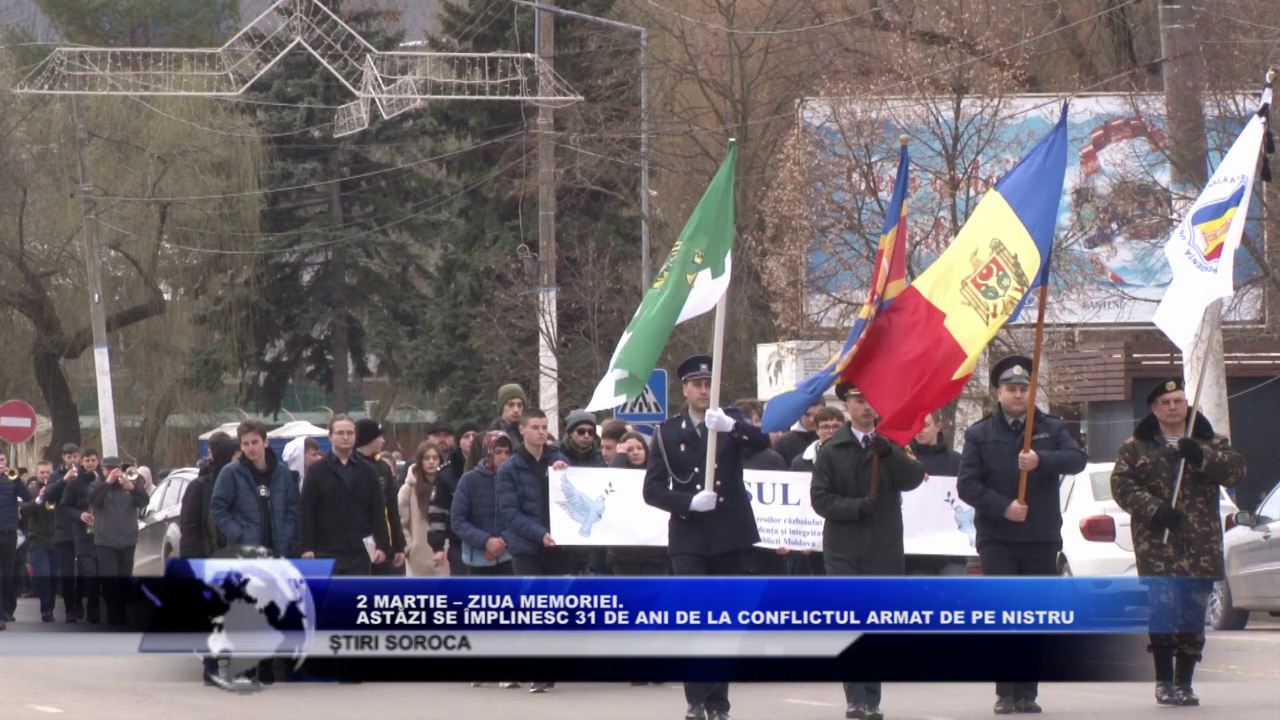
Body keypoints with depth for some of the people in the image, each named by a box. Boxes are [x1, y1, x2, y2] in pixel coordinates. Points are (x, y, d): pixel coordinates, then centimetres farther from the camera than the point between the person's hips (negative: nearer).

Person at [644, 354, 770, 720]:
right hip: (688, 538, -1)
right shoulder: (668, 432, 4)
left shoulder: (731, 420, 6)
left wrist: (730, 425, -33)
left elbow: (763, 440, -15)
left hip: (729, 536, 1)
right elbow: (653, 489, 1)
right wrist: (688, 502, -16)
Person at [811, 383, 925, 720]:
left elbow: (914, 478, -5)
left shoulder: (892, 444, 9)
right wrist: (857, 506, -15)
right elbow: (820, 498, -1)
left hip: (884, 550, 2)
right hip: (844, 550, -1)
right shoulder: (832, 449, 4)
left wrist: (889, 453, -19)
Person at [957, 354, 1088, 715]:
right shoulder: (980, 434, 5)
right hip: (997, 539, -2)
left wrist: (1041, 460, -26)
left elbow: (1077, 459, -9)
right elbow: (966, 485, -2)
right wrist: (1003, 506, -15)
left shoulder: (1051, 428, 9)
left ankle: (1027, 692, 9)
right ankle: (1006, 692, -4)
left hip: (1042, 537, 2)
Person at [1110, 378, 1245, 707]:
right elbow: (1121, 484, -1)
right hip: (1156, 544, -2)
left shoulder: (1210, 443, 13)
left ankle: (1184, 683, 9)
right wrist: (1153, 508, -14)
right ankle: (1163, 682, -2)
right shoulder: (1136, 447, 9)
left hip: (1200, 545, 2)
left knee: (1193, 615, 1)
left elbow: (1235, 471, -1)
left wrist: (1202, 456, -16)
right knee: (1162, 611, -11)